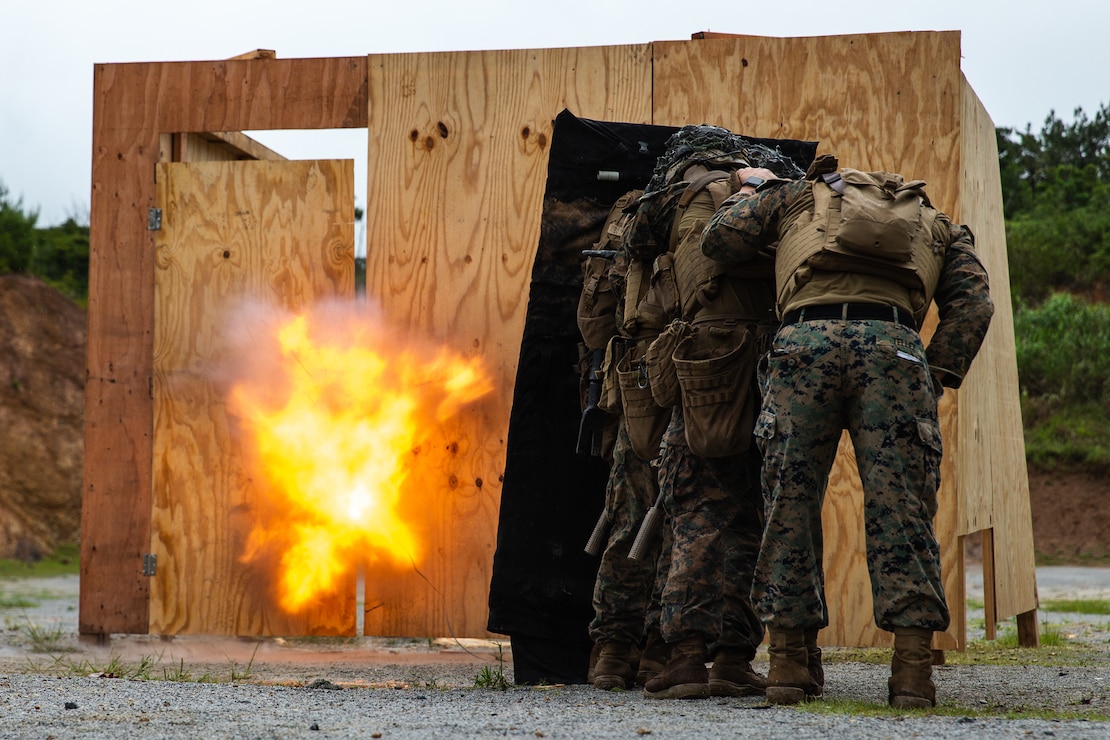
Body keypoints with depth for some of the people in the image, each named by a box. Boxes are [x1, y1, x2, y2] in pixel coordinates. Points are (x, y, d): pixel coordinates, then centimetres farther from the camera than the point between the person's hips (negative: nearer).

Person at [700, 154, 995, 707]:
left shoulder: (797, 195, 29)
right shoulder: (938, 226, 32)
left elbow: (720, 238, 21)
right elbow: (973, 304, 16)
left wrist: (753, 190, 39)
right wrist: (937, 377, 10)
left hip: (805, 340, 0)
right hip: (894, 346, 0)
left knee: (790, 502, 7)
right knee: (900, 506, 1)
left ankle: (787, 662, 7)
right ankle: (913, 671, -5)